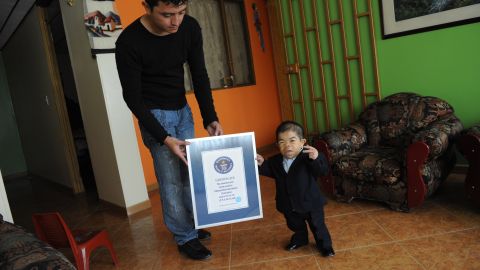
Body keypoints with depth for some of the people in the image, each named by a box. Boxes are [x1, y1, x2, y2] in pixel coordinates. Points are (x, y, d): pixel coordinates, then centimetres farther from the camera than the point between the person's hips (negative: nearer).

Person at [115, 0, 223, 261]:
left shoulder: (190, 28, -12)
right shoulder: (129, 42, -25)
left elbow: (200, 76, -6)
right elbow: (133, 98, -20)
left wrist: (210, 118, -16)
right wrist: (164, 138, -26)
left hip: (183, 109, 5)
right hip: (154, 114, -5)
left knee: (189, 171, 13)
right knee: (171, 179, -2)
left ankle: (192, 224, 32)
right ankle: (186, 237, 15)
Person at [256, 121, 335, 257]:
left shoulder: (308, 158, -26)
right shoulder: (276, 161, -9)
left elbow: (323, 171, -34)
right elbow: (270, 171, 9)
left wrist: (316, 159, -54)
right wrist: (262, 164, -11)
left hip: (310, 202, -4)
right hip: (289, 205, 5)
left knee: (317, 226, 18)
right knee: (296, 226, 29)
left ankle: (325, 245, 43)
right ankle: (300, 239, 58)